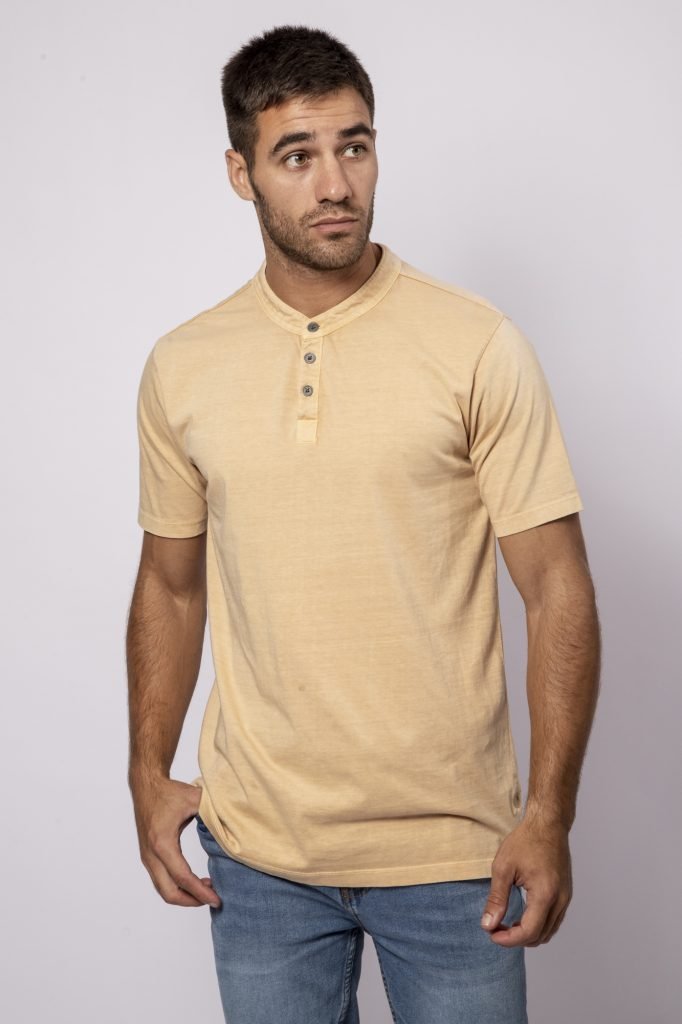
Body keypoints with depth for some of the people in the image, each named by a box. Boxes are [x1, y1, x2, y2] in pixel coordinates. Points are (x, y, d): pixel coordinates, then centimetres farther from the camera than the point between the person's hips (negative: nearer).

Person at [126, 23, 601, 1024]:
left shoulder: (480, 347, -8)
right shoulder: (180, 369, 2)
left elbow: (557, 587, -8)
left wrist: (549, 814, -12)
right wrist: (149, 774, 6)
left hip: (453, 847, -2)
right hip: (257, 849, 3)